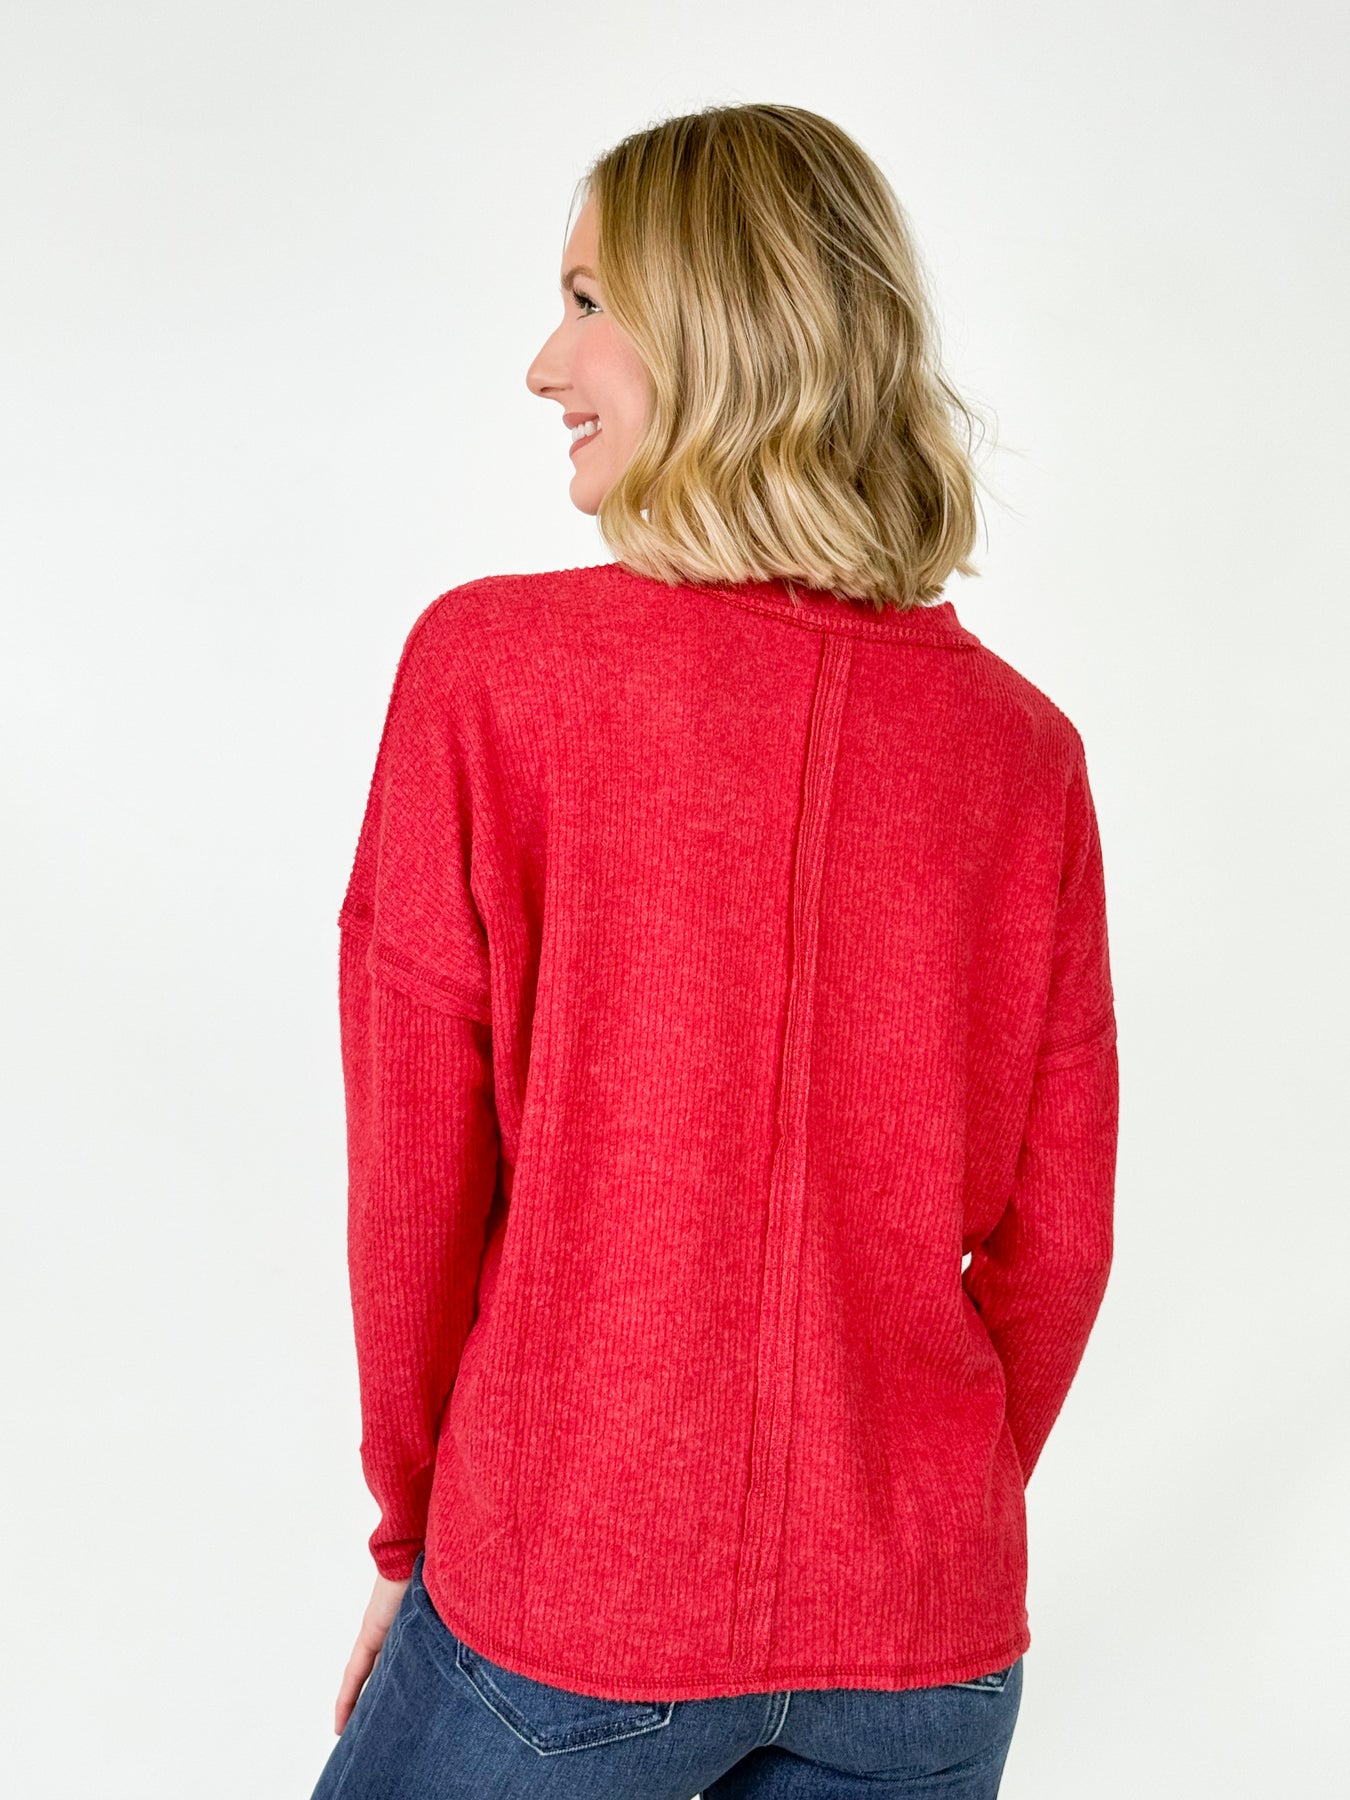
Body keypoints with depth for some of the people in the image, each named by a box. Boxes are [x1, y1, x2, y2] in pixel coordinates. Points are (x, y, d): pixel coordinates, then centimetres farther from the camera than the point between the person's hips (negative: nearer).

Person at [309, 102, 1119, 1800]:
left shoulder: (488, 662, -14)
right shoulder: (1022, 746, -5)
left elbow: (417, 1168, -9)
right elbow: (1056, 1235, 0)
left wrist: (412, 1521, 6)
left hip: (568, 1606, -2)